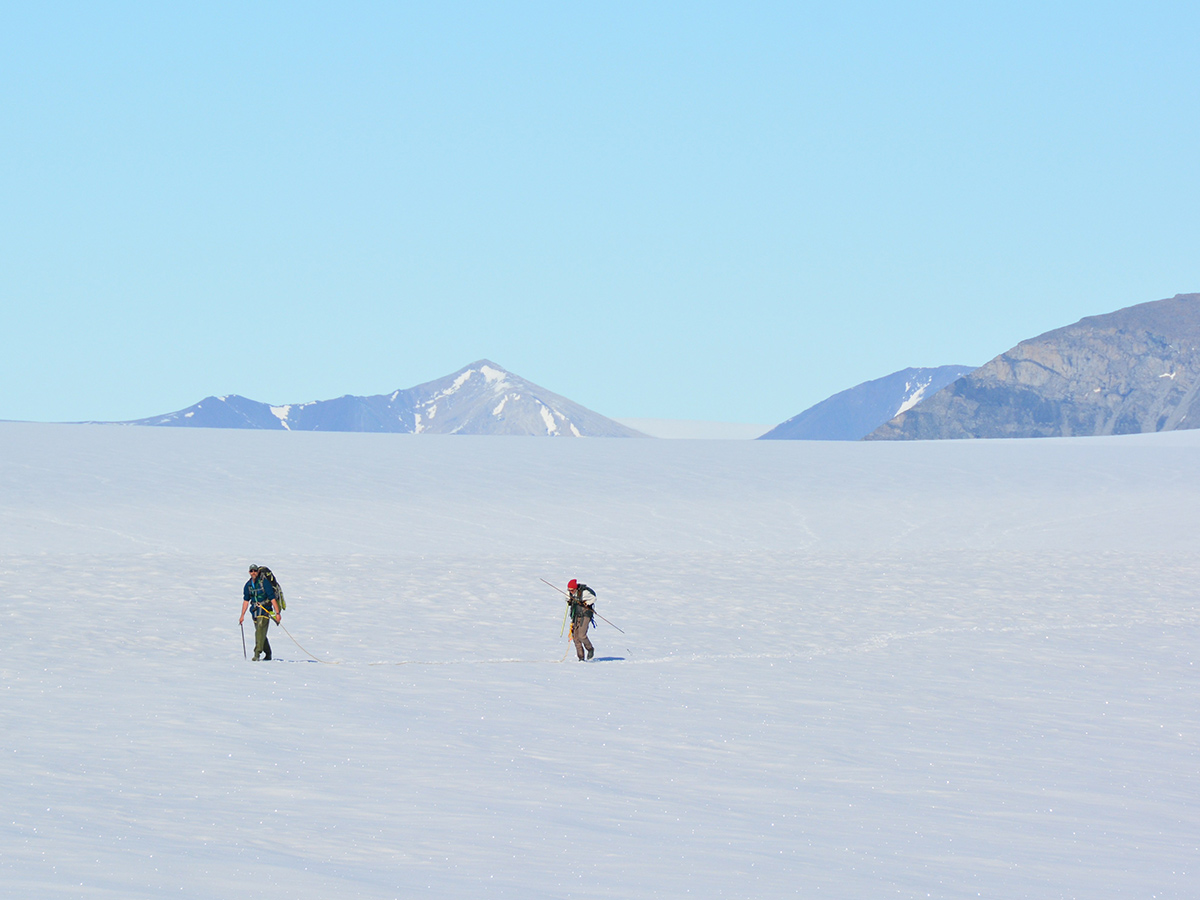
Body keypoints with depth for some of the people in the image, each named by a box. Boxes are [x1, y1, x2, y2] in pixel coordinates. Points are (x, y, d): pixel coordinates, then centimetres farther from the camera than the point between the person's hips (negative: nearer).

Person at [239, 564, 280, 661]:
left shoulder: (264, 582, -11)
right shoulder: (248, 585, 7)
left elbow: (272, 598, -12)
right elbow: (246, 600, 15)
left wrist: (277, 613, -15)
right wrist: (242, 615, 12)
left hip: (265, 609, -6)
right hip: (255, 611, 6)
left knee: (260, 630, -22)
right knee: (260, 633, 12)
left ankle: (257, 653, -29)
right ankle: (268, 654, 27)